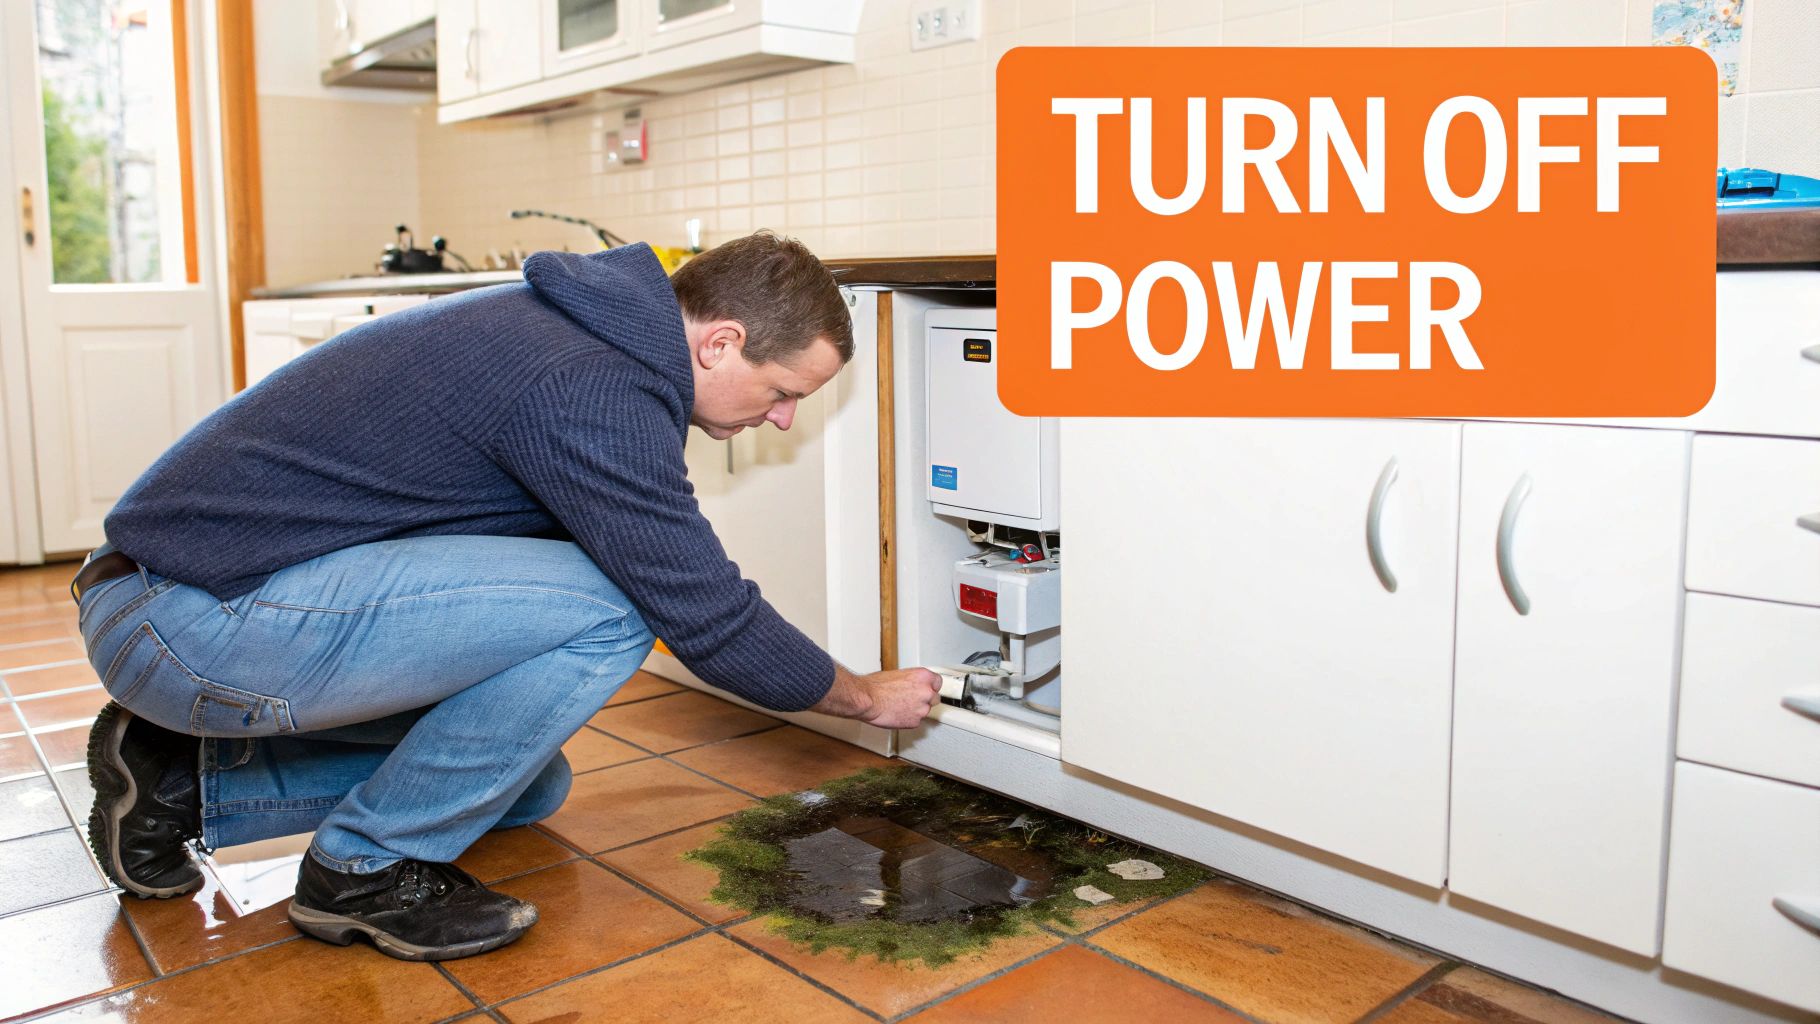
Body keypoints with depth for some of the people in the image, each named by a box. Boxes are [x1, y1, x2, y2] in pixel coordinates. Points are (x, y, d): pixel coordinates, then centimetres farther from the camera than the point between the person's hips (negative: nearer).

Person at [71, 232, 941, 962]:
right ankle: (369, 867, -4)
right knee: (605, 612, -23)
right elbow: (711, 621, -16)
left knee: (530, 786, 16)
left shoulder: (566, 325, 9)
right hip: (198, 616, -10)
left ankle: (185, 781, 18)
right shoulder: (594, 391, -23)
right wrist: (870, 697, 1)